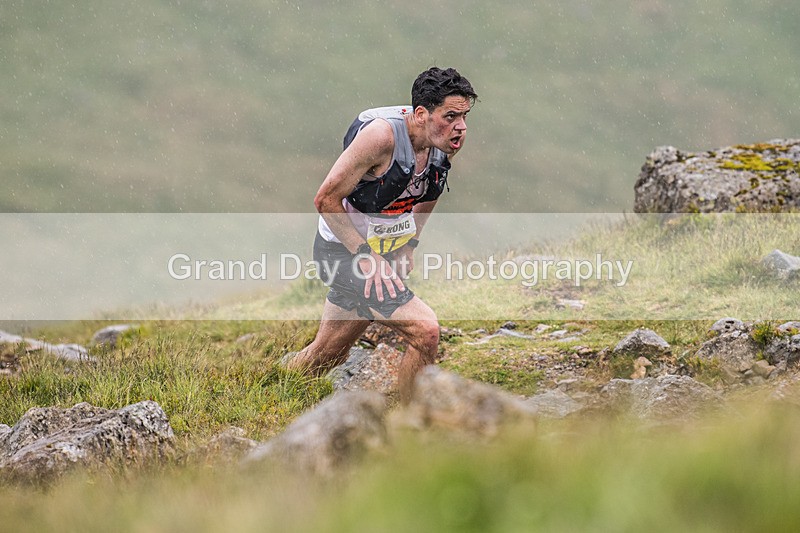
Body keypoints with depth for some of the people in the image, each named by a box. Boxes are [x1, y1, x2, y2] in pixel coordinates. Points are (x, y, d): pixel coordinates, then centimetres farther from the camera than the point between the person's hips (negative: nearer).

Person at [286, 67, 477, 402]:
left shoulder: (451, 140, -7)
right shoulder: (381, 134, -29)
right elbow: (326, 199, -22)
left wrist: (409, 244, 11)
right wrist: (365, 256, -22)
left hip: (381, 251, 8)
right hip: (344, 250, -8)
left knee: (327, 356, 20)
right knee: (424, 330, -21)